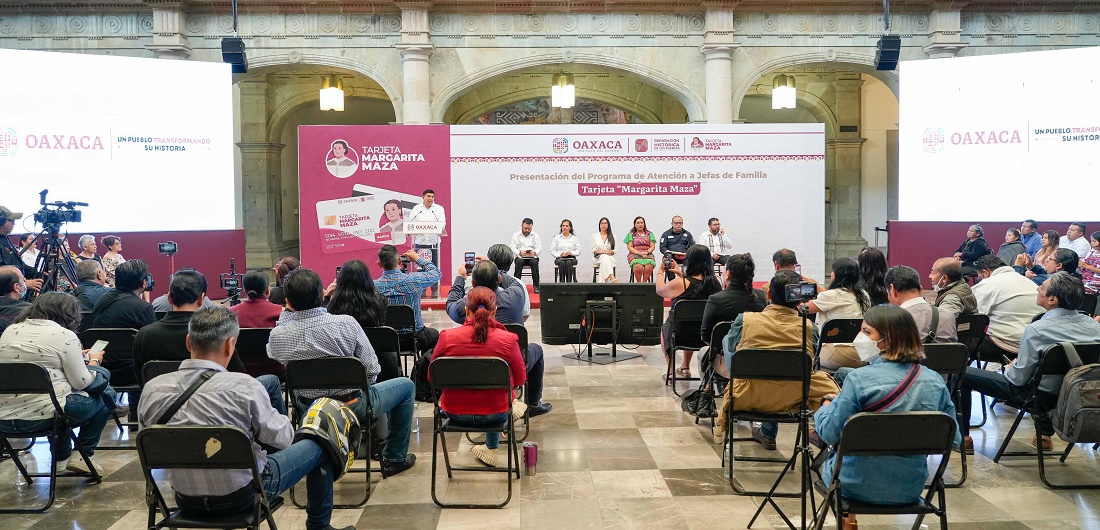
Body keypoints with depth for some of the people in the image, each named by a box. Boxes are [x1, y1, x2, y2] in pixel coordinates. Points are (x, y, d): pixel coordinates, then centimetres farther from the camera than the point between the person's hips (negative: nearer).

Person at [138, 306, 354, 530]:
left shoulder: (152, 388, -13)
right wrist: (285, 422, 7)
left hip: (185, 499, 5)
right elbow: (282, 439, -14)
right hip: (241, 496, -5)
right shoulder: (243, 386, -26)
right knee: (318, 445, 20)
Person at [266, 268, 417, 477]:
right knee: (406, 385, 21)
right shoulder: (346, 323, -23)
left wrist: (287, 311, 5)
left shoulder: (276, 335, -16)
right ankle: (394, 458, 27)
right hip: (354, 407, -4)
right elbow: (372, 369, -16)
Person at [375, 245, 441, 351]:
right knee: (434, 334, 30)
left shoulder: (373, 286, -15)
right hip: (415, 339, -2)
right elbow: (437, 274, 2)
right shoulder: (413, 281, -17)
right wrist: (418, 258, 14)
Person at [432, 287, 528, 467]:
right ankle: (491, 448, 46)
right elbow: (520, 379, -4)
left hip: (455, 412, 1)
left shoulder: (447, 337, -16)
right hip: (494, 414, -1)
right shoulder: (508, 339, -19)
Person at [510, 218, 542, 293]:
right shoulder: (516, 235, 10)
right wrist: (519, 252, -22)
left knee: (534, 262, -34)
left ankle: (536, 286, -30)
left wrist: (534, 252, -20)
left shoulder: (535, 235, 13)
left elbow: (539, 248, 4)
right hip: (520, 257, -1)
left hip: (532, 257, 1)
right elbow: (513, 248, 0)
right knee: (519, 262, -35)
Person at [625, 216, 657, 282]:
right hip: (634, 254, -1)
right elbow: (629, 247, 5)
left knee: (649, 266, -34)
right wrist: (639, 253, -10)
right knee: (638, 266, -36)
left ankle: (644, 282, -20)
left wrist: (647, 252, -9)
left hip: (647, 254, 1)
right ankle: (638, 282, -19)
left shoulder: (649, 234, 19)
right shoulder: (631, 234, 14)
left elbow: (652, 246, 13)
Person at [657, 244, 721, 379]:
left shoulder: (680, 283, -23)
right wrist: (682, 275, 19)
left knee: (665, 328, 33)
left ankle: (671, 371, 34)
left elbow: (659, 290, -2)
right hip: (709, 335, 4)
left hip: (680, 335, -4)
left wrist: (660, 272, 15)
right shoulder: (716, 282, -12)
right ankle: (685, 368, 47)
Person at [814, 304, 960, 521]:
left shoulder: (859, 379, -22)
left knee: (829, 459, 30)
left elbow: (830, 433, -16)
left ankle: (847, 520, 39)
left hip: (858, 487, -4)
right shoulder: (936, 381, -8)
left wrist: (827, 406, 4)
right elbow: (953, 439, 1)